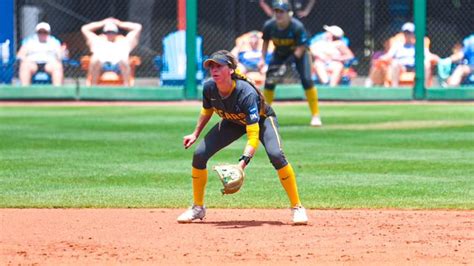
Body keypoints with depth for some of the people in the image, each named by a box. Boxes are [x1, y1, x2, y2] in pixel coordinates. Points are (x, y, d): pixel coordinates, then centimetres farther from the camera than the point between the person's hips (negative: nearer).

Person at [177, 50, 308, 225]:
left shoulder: (246, 93, -40)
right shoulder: (209, 88, -24)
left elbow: (253, 135, -44)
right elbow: (207, 111, 3)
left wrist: (243, 162, -55)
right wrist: (195, 134, 1)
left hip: (261, 120, -5)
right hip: (233, 122, 5)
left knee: (275, 155, -33)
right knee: (199, 154, -10)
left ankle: (297, 207, -19)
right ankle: (197, 208, 9)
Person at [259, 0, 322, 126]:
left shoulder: (297, 27, -31)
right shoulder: (269, 26, -20)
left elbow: (301, 48, -27)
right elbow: (266, 42, -1)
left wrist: (291, 60, -41)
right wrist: (262, 58, -11)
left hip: (298, 53, -4)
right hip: (279, 53, 4)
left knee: (306, 80, -19)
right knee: (269, 81, -5)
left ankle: (315, 115, -10)